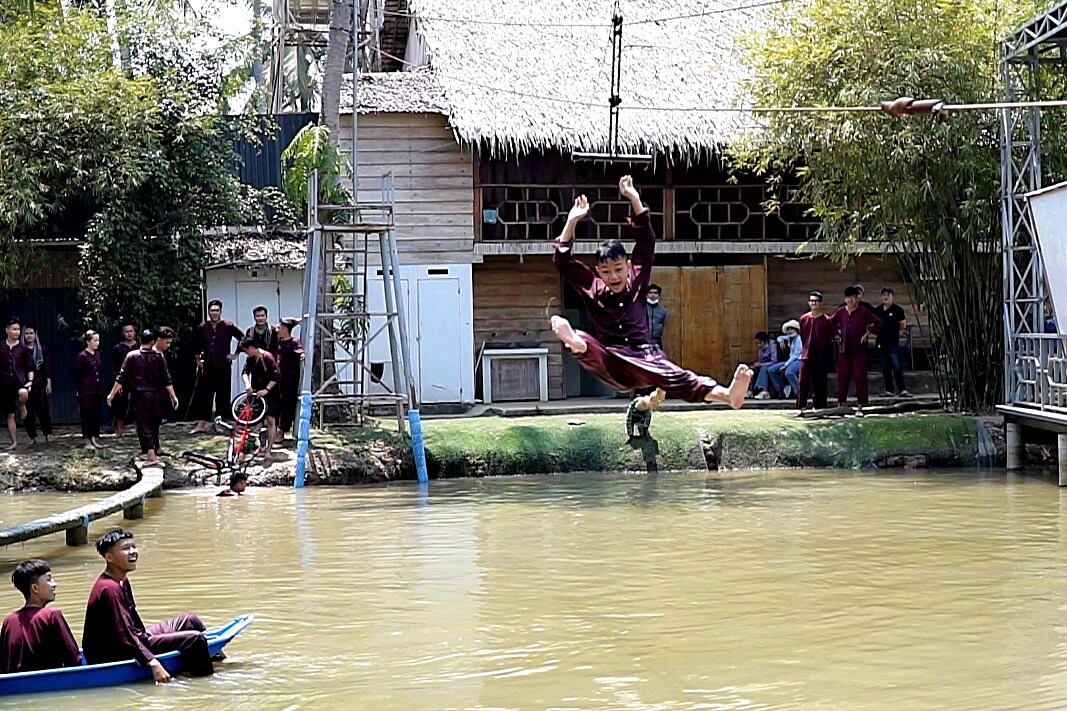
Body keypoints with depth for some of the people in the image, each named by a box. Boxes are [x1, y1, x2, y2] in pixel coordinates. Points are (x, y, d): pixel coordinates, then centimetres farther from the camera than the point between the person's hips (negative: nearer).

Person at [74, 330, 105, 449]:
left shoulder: (97, 354, 9)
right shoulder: (82, 356, -10)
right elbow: (77, 375, -7)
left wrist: (101, 388, 8)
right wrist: (78, 390, -7)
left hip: (97, 389, 6)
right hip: (86, 390, -6)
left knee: (97, 415, 9)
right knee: (87, 415, -1)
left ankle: (95, 439, 17)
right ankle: (87, 441, 5)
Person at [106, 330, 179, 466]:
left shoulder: (132, 356, -4)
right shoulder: (158, 356, -2)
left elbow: (121, 377, -5)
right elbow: (166, 379, -4)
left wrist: (112, 393, 2)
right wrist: (173, 396, 1)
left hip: (139, 395, -2)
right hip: (155, 395, 2)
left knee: (144, 426, -1)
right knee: (154, 425, 17)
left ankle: (151, 456, -11)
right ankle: (155, 452, 28)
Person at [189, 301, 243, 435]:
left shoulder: (228, 326, -2)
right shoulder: (202, 328, 6)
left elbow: (242, 338, 3)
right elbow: (195, 344, 21)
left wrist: (235, 354, 2)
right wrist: (198, 359, 16)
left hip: (223, 367, -2)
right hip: (207, 367, 2)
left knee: (222, 396, 1)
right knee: (203, 395, -3)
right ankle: (201, 424, -2)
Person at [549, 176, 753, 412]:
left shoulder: (637, 282, 12)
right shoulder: (592, 290, 9)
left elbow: (646, 242, 6)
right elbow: (562, 262, 3)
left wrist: (634, 200, 0)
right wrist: (572, 222, -4)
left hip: (645, 360, 0)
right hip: (612, 365, 0)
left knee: (676, 377, -31)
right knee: (585, 340, -32)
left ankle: (727, 394, -60)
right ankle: (576, 343, -73)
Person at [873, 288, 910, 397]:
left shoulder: (898, 310, -2)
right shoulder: (877, 310, 9)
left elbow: (903, 326, 1)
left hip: (893, 342, -4)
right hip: (881, 342, 4)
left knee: (897, 367, -10)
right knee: (886, 368, 8)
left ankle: (902, 390, -10)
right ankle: (889, 391, 13)